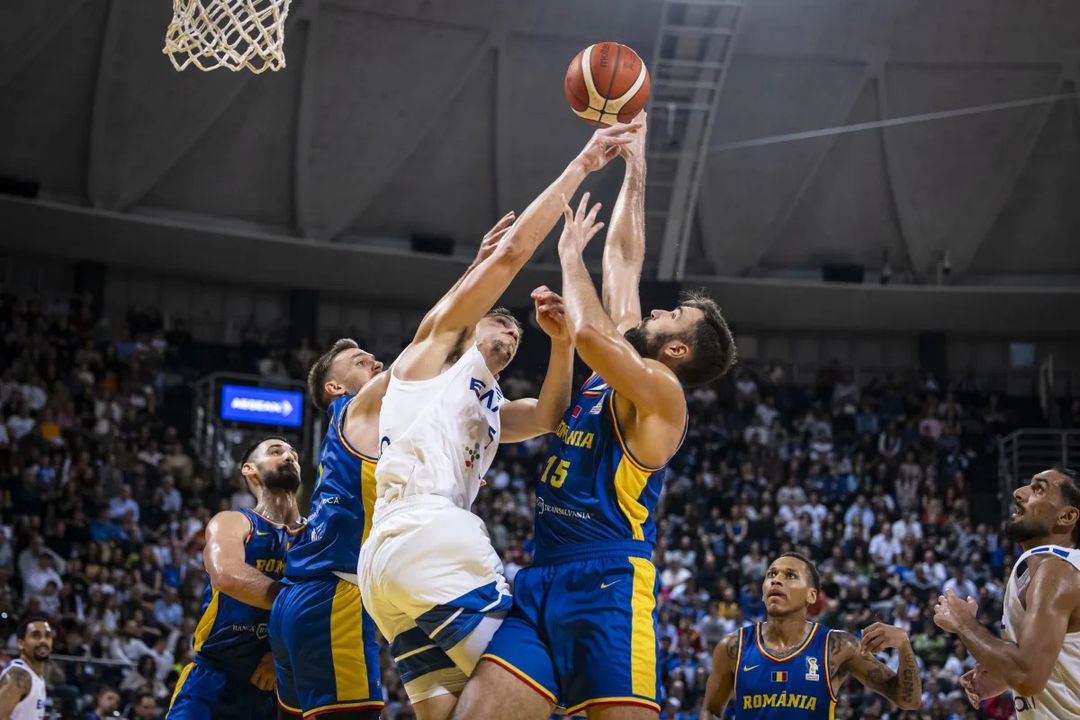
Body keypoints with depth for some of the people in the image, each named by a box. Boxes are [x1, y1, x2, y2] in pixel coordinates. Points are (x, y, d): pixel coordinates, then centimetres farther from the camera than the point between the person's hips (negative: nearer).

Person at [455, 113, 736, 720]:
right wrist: (634, 162, 28)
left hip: (609, 584, -8)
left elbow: (590, 333, -21)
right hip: (542, 581, 8)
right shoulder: (619, 367, 21)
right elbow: (624, 258, 26)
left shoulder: (661, 389, -3)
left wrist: (571, 254, -4)